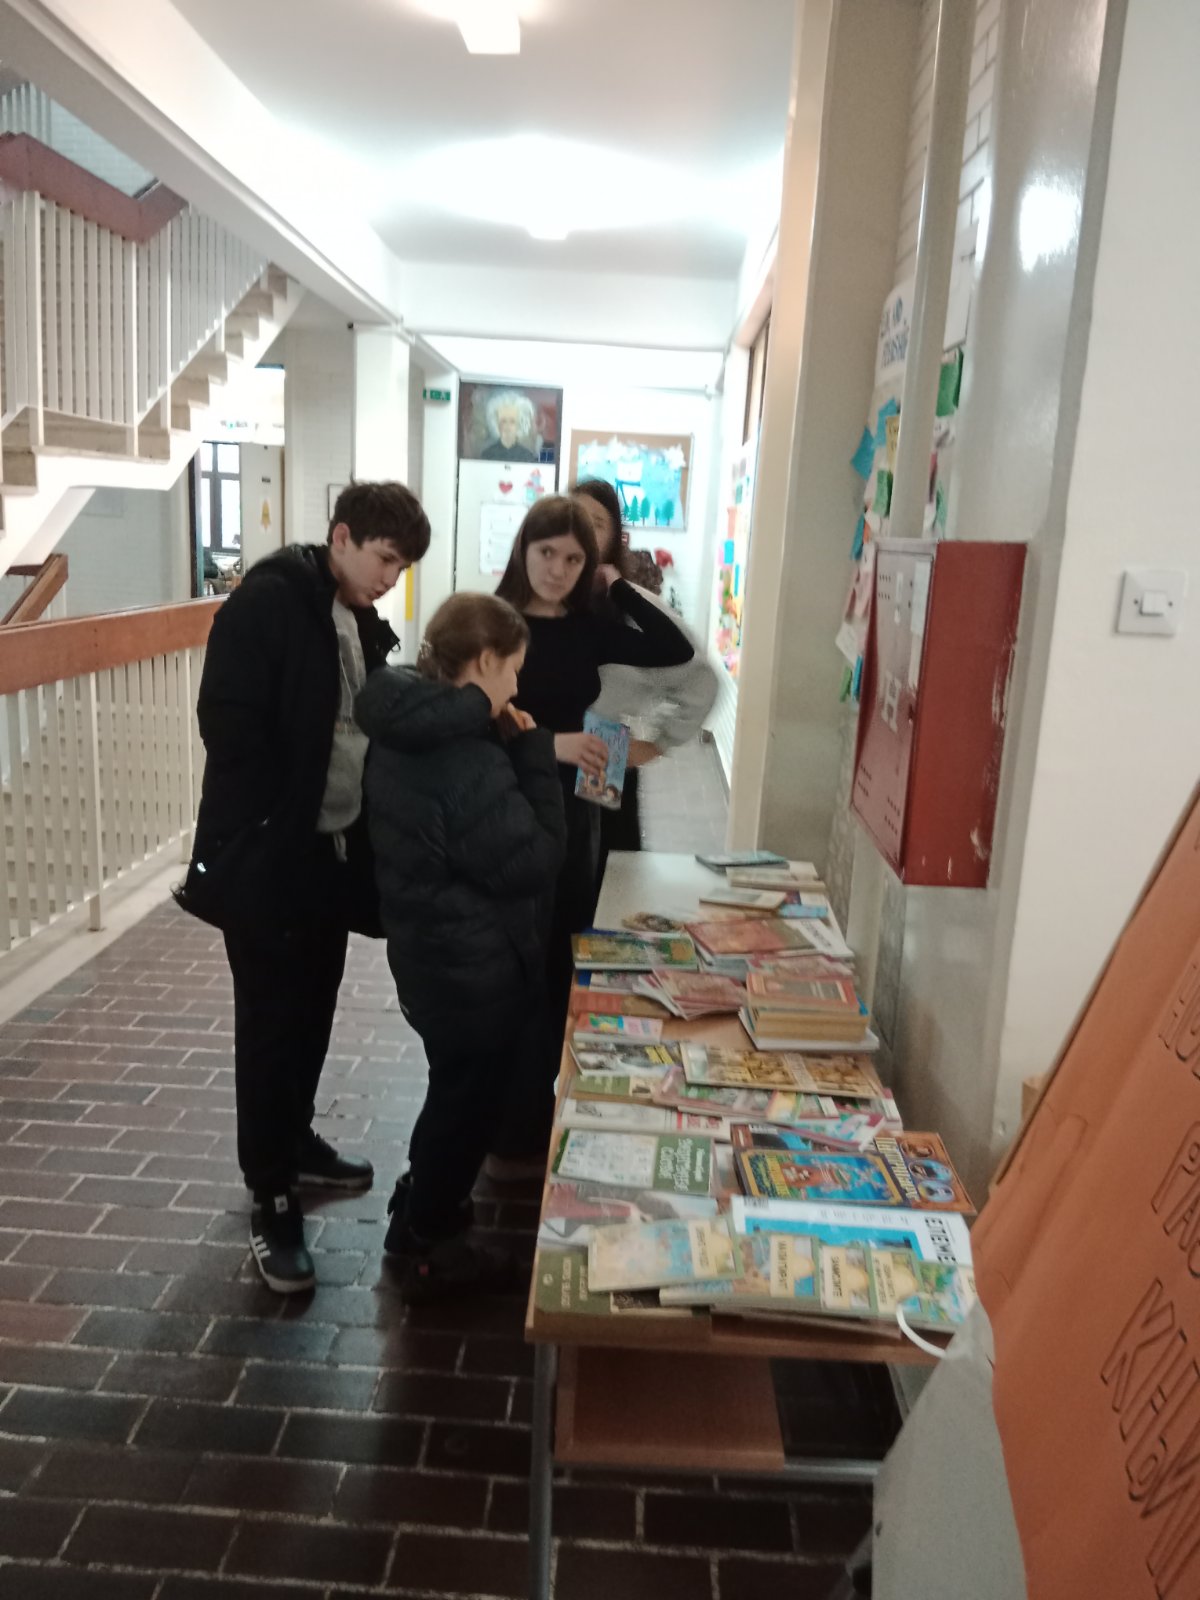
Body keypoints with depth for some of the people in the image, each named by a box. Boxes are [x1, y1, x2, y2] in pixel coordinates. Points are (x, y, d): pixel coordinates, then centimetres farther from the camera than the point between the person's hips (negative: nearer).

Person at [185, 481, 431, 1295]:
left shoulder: (365, 625, 10)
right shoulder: (267, 601, -14)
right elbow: (229, 723, -19)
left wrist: (367, 832, 6)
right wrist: (267, 833, -18)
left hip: (335, 849, 8)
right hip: (268, 855, -7)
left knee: (313, 1012, 19)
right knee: (271, 1026, 2)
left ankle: (297, 1143, 38)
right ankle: (272, 1198, 14)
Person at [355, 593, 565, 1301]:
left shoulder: (408, 730, 2)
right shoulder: (466, 761, -27)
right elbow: (533, 864, -22)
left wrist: (515, 754, -2)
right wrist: (533, 753, -17)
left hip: (432, 951, 9)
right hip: (475, 969, -9)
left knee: (457, 1092, 27)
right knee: (470, 1102, 11)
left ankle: (421, 1221, 45)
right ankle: (432, 1252, 30)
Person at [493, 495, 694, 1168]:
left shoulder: (589, 628, 5)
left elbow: (676, 651, -5)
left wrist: (618, 586, -5)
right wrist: (549, 743, -26)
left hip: (573, 815, 4)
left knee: (561, 970, 11)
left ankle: (539, 1122, 28)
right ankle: (511, 1132, 20)